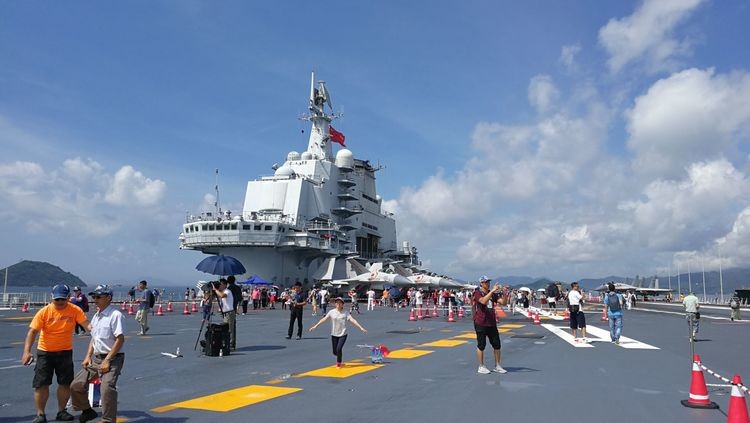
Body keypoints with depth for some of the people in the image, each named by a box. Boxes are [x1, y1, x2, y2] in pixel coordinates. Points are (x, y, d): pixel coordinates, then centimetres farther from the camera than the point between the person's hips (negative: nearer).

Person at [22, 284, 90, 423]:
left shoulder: (75, 310, -10)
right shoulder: (44, 312, -12)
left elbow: (86, 324, -19)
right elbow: (32, 331, -14)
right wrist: (27, 351, -25)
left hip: (65, 352, 1)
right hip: (45, 352, -1)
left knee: (66, 383, 8)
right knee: (41, 384, 1)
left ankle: (61, 411, 25)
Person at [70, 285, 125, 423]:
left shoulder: (115, 315, -15)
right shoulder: (96, 316, 12)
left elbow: (120, 339, -20)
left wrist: (107, 360, -20)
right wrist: (88, 356, 9)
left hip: (112, 359, -9)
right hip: (96, 358, 9)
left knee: (107, 388, -23)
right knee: (76, 385, 9)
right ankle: (87, 411, 31)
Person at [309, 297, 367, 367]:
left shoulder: (345, 313, -5)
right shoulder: (332, 312, -3)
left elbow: (353, 320, -13)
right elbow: (324, 319, -8)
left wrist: (361, 328, -23)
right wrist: (315, 326, -16)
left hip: (343, 334, -2)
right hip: (334, 334, 2)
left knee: (339, 349, -16)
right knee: (335, 352, 7)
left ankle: (339, 363, 11)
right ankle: (339, 357, 44)